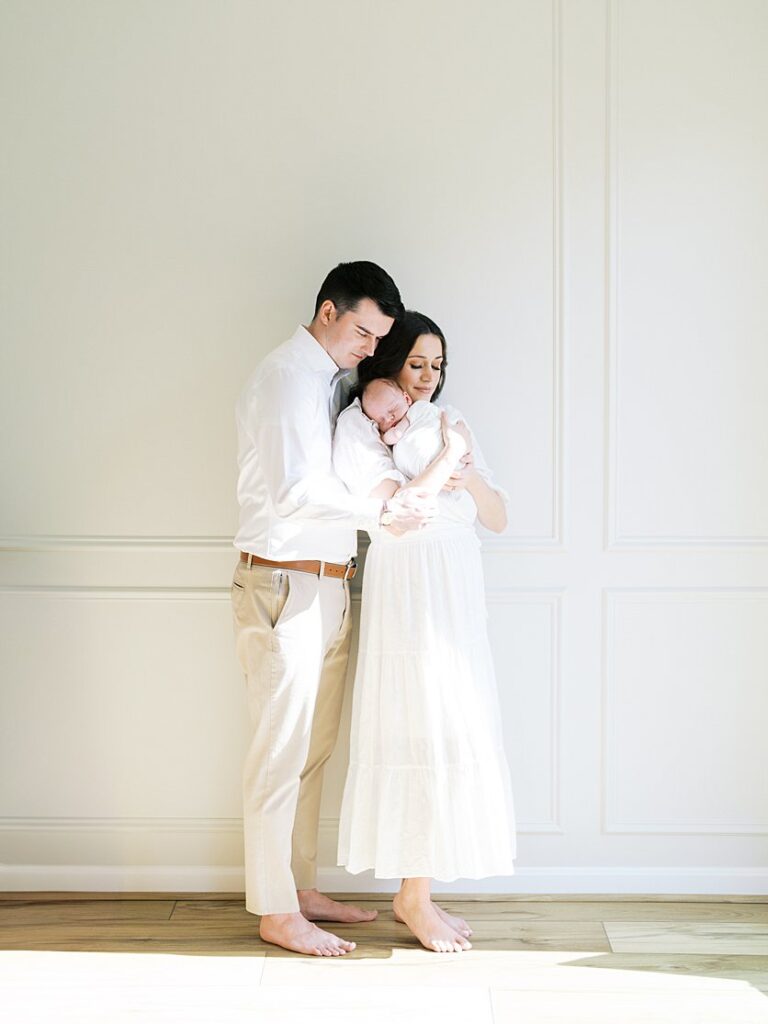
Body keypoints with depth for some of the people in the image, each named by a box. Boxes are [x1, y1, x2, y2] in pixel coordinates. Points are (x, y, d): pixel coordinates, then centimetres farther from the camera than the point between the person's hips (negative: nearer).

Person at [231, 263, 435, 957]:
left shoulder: (332, 380, 18)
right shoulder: (288, 374, -12)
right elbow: (295, 489, -21)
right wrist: (383, 511, -22)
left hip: (328, 586, 10)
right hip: (284, 586, -10)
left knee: (313, 749, 14)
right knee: (281, 751, -3)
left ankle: (301, 888, 25)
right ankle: (275, 912, 6)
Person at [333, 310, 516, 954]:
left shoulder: (449, 420, 15)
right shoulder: (360, 424, -3)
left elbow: (499, 518, 9)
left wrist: (465, 469, -7)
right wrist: (446, 459, -11)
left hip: (459, 594, 7)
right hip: (407, 592, -7)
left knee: (452, 739, 7)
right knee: (423, 738, -7)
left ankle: (417, 892, 16)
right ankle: (414, 896, 4)